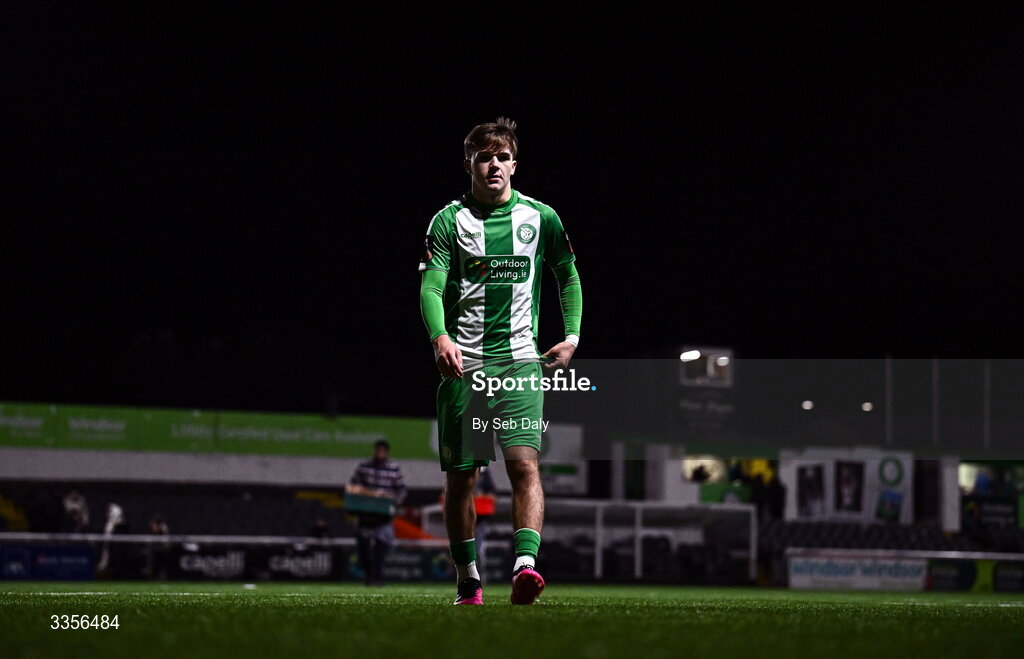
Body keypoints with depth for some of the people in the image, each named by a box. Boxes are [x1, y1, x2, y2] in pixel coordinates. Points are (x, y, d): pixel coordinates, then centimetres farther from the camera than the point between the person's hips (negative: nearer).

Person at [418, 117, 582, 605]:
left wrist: (572, 336, 9)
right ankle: (467, 579, 17)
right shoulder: (449, 221, 2)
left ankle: (525, 565, -31)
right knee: (460, 476, 4)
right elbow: (430, 289, -7)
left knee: (525, 463, -18)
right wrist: (440, 338, -26)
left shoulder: (540, 218, 8)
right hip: (462, 363, 0)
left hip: (520, 361, 0)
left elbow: (568, 277, 22)